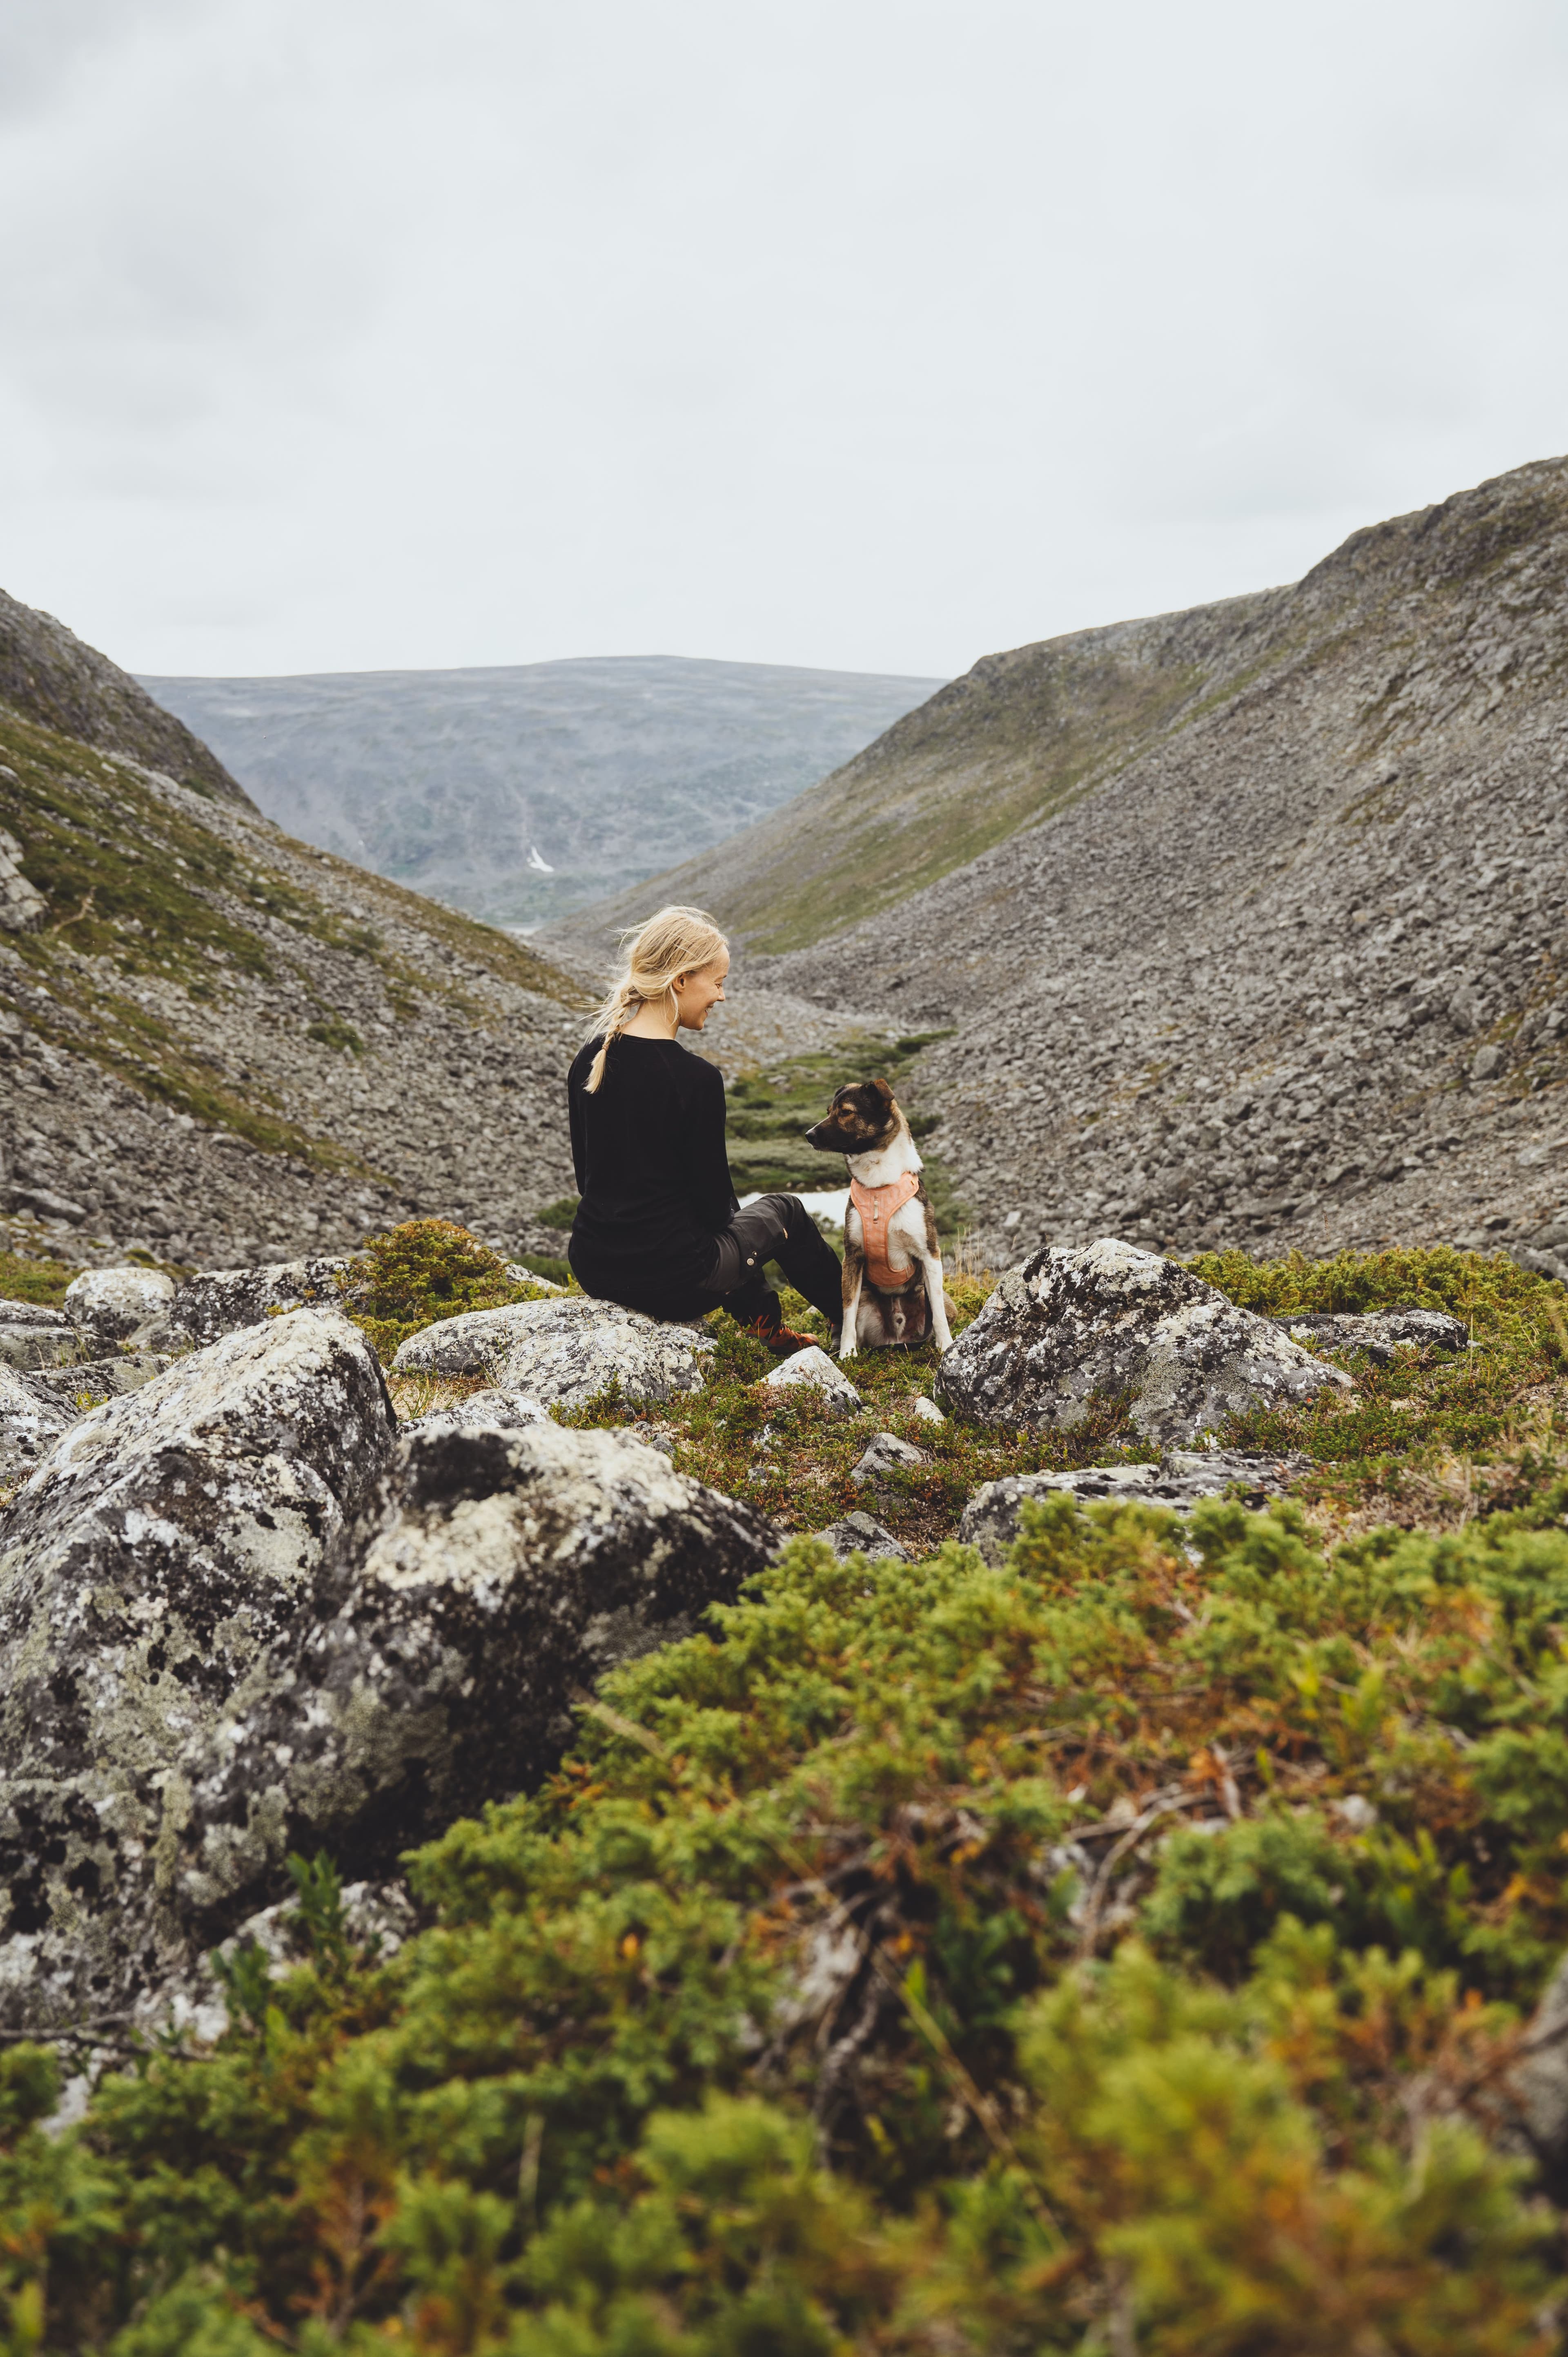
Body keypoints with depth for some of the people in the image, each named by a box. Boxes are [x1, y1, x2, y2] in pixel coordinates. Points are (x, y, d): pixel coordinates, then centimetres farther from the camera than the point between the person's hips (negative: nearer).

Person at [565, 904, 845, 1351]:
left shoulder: (588, 1060, 0)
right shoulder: (696, 1079, -21)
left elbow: (589, 1174, 10)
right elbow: (712, 1199, -12)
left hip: (593, 1268, 6)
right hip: (672, 1281, -6)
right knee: (784, 1212, 23)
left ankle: (770, 1328, 46)